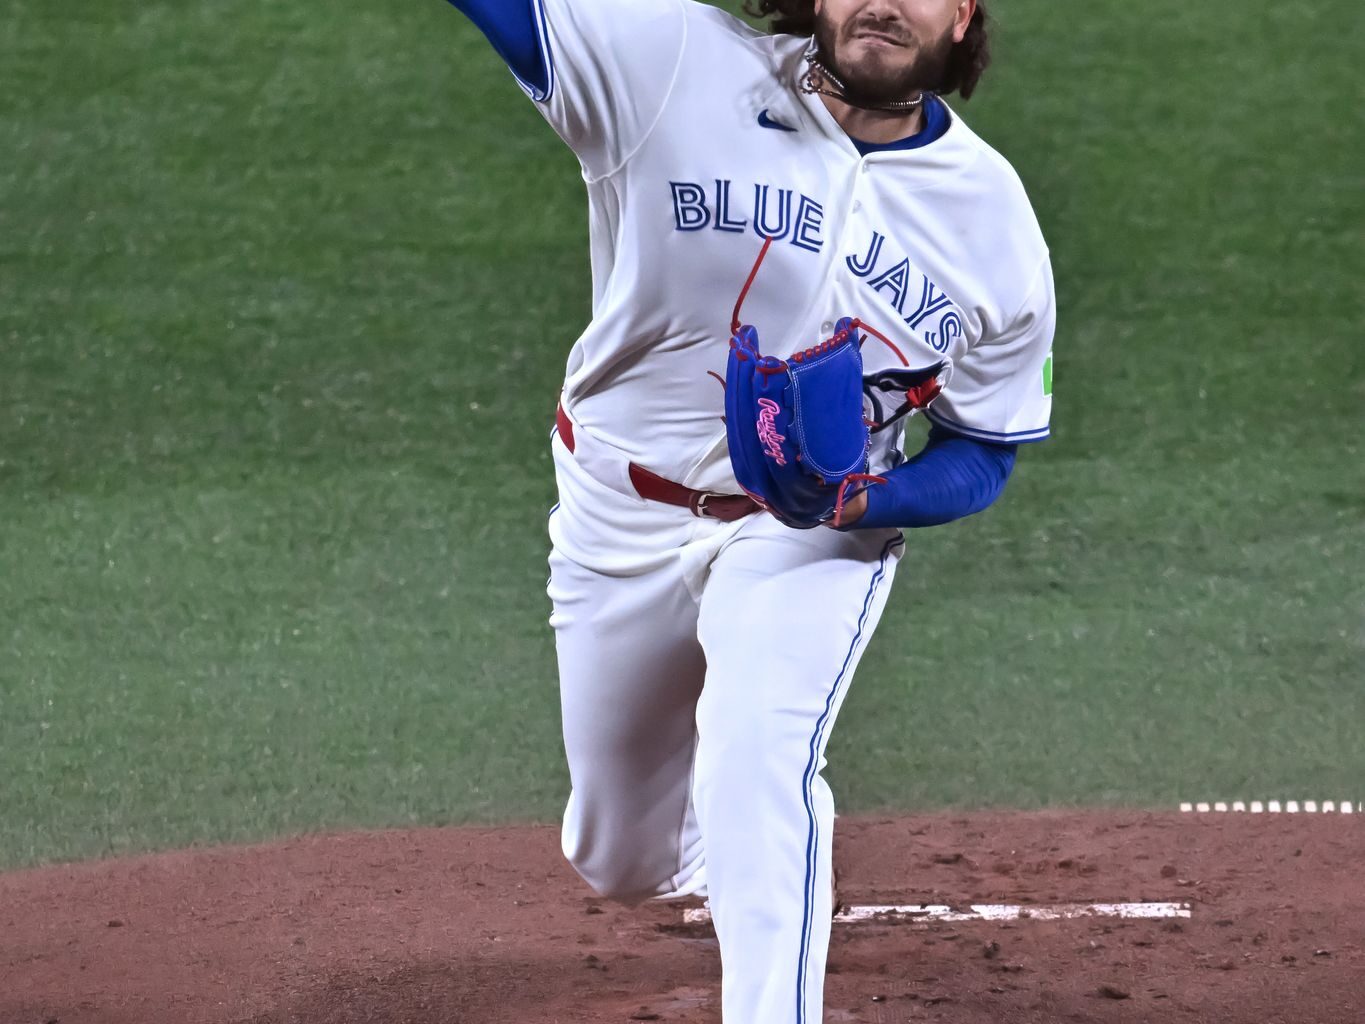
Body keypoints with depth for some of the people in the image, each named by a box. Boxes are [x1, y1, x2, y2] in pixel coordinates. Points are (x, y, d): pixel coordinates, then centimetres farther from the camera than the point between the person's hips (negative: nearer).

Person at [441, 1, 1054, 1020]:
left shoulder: (995, 219, -12)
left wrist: (864, 497, -24)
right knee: (623, 858, 17)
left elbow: (985, 453, -3)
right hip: (621, 515, 1)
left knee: (759, 757, -30)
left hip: (818, 532, -1)